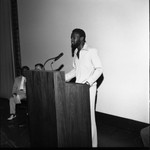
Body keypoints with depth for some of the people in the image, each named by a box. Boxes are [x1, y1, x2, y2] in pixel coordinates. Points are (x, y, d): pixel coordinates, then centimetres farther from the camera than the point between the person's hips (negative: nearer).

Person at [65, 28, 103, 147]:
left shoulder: (92, 51, -8)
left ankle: (92, 143, 9)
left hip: (88, 87, -7)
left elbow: (99, 69, -11)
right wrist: (64, 78, 9)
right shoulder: (75, 52, 14)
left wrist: (90, 81, -23)